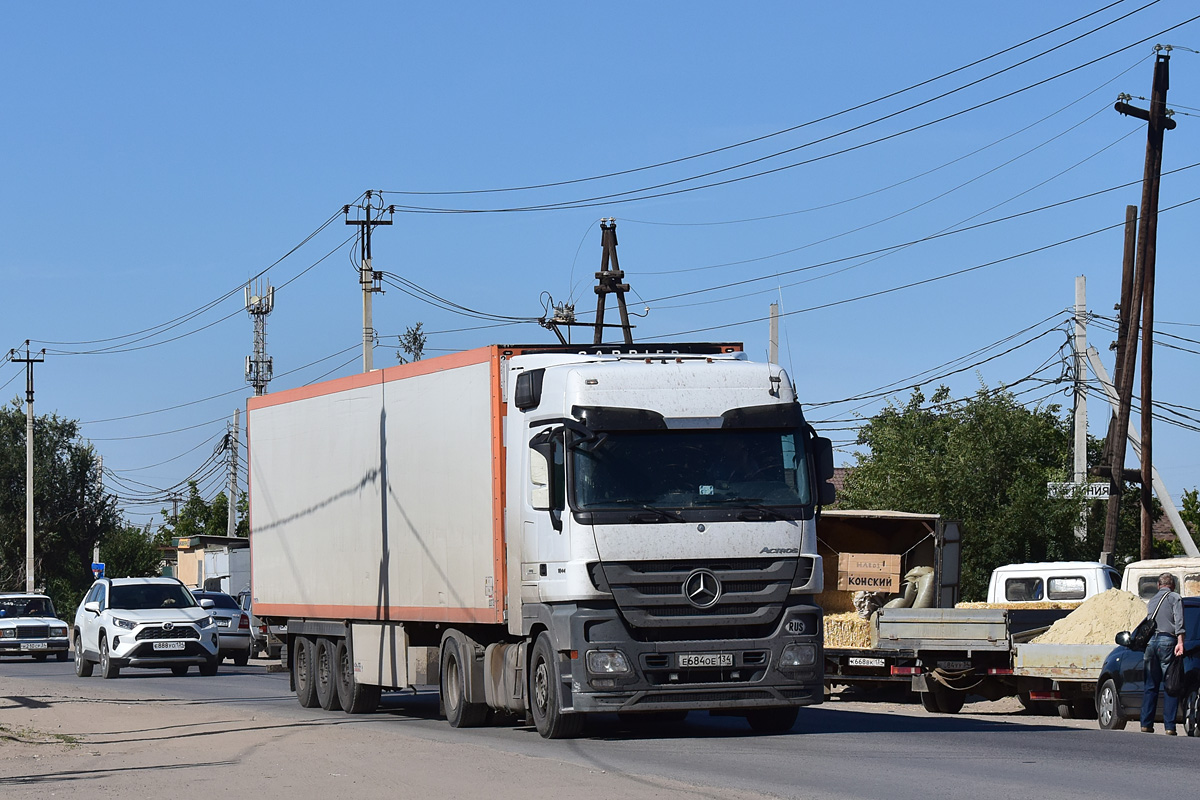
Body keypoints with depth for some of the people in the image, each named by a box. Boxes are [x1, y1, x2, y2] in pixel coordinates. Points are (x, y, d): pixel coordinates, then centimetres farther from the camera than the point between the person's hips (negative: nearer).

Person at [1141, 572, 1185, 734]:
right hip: (1167, 641, -5)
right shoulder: (1174, 598, 3)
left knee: (1150, 686, 11)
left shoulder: (1152, 601, 21)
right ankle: (1169, 726, -9)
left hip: (1150, 641, 5)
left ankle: (1146, 724, 10)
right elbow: (1179, 621, -10)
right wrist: (1180, 642, -18)